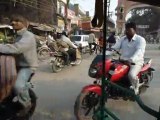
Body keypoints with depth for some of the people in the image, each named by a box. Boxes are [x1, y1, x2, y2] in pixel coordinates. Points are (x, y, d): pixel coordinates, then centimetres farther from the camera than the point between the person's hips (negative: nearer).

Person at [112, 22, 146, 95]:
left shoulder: (140, 39, -6)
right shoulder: (123, 39, 12)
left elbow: (139, 51, -24)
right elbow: (115, 47, 2)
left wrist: (131, 59, -43)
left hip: (136, 62, -6)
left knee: (131, 75, -34)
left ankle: (135, 88, -1)